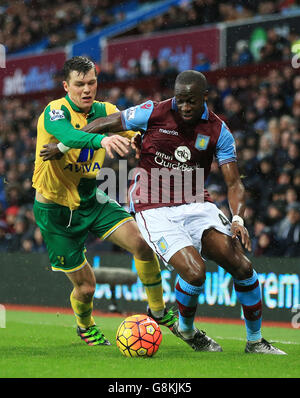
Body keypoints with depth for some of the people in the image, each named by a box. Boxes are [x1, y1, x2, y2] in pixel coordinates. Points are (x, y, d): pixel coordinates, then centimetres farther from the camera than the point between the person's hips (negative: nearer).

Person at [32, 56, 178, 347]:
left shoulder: (105, 111, -2)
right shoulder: (54, 112, -21)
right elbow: (67, 135, -44)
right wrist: (102, 139, -63)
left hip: (91, 199, 5)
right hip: (56, 208, -5)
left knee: (142, 243, -17)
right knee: (85, 285, -1)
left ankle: (158, 311, 4)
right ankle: (84, 326, 34)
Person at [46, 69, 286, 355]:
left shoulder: (218, 131, 0)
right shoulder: (152, 113, -6)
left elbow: (234, 183, -1)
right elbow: (105, 124, 7)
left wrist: (237, 219, -19)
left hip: (196, 204, 3)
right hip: (155, 210, -3)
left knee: (241, 265, -14)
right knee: (194, 272, -23)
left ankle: (255, 342, 4)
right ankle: (186, 328, 9)